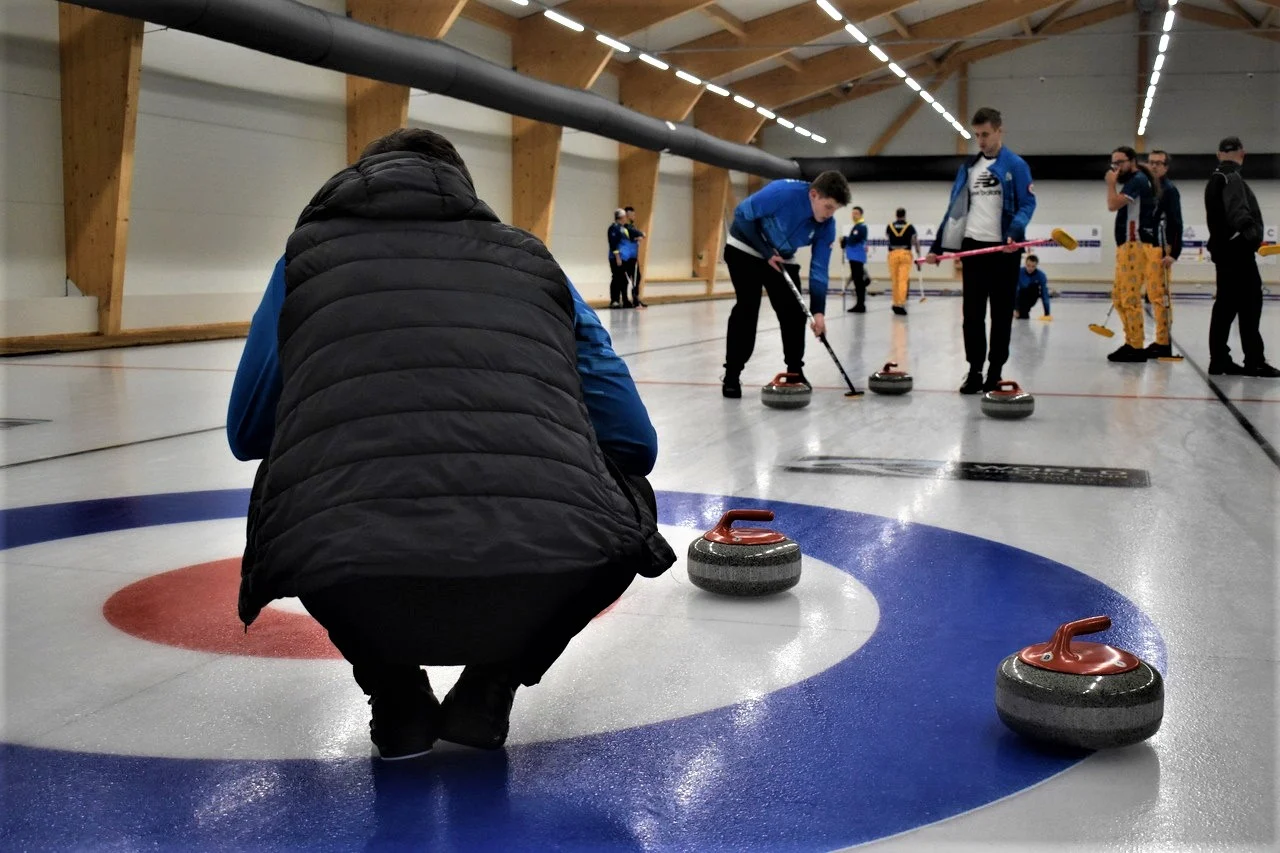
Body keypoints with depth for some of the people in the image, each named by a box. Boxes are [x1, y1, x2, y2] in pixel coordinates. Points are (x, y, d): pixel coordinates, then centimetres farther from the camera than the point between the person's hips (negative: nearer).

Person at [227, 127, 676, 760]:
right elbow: (635, 442, 27)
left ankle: (396, 696, 24)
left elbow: (246, 434, 33)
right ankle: (491, 688, 22)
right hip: (550, 570, 0)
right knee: (624, 505, 35)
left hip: (349, 583, 1)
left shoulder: (308, 254, 25)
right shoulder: (529, 257, 27)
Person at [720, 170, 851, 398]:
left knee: (794, 311, -2)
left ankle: (795, 370, 12)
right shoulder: (783, 192, -33)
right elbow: (742, 214, -22)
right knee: (747, 307, -16)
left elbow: (819, 269, -12)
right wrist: (766, 252, -22)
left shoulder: (827, 226, -16)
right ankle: (731, 374, -11)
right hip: (746, 250, -5)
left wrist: (818, 310, -20)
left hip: (781, 259, 6)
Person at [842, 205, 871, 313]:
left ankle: (860, 305, -9)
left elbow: (853, 240, -19)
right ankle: (860, 304, 15)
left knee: (858, 281, -9)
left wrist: (843, 240, -2)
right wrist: (845, 241, 1)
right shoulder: (857, 226, 20)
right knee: (858, 280, 11)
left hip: (857, 257, -10)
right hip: (854, 257, 10)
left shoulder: (861, 226, -11)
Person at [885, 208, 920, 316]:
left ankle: (896, 303, 19)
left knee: (895, 280, 10)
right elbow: (915, 241, 2)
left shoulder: (889, 226, 6)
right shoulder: (910, 227, 2)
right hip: (905, 253, -2)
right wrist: (918, 255, 11)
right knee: (903, 280, -7)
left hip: (893, 253, 2)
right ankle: (901, 304, -17)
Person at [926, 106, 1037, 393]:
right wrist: (938, 246, 7)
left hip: (1003, 249, -4)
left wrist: (1015, 232, -25)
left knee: (1001, 313, 4)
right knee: (972, 312, 3)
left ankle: (995, 370, 10)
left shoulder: (1016, 165, -2)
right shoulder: (968, 167, 12)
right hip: (973, 246, 4)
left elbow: (1027, 204, -7)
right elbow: (955, 209, 13)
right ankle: (974, 369, 9)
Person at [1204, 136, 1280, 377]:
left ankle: (1219, 359, 11)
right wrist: (1252, 233, -40)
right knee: (1250, 303, -9)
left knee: (1226, 304, 10)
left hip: (1224, 250, 10)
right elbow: (1238, 211, -28)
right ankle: (1254, 361, -9)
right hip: (1237, 250, -10)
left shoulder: (1216, 179, 20)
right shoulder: (1232, 177, -11)